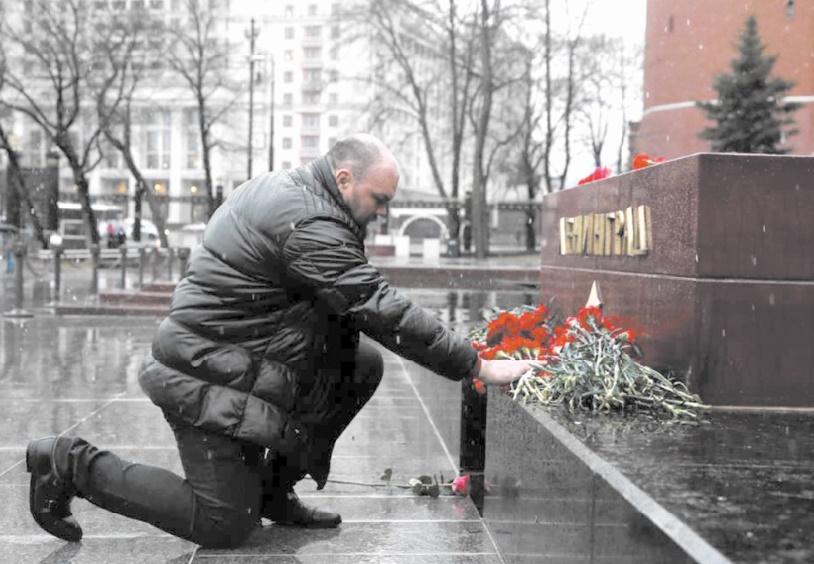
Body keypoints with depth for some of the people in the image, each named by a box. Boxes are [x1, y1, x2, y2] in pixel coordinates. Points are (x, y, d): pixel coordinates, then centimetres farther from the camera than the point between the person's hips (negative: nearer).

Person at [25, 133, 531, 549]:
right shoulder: (308, 225, -23)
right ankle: (74, 464, 6)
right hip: (208, 382, -10)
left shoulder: (284, 188, 9)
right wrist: (479, 366, -22)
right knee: (226, 526, -3)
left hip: (224, 357, 10)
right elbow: (383, 311, -26)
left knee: (362, 364, 5)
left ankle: (275, 490, 13)